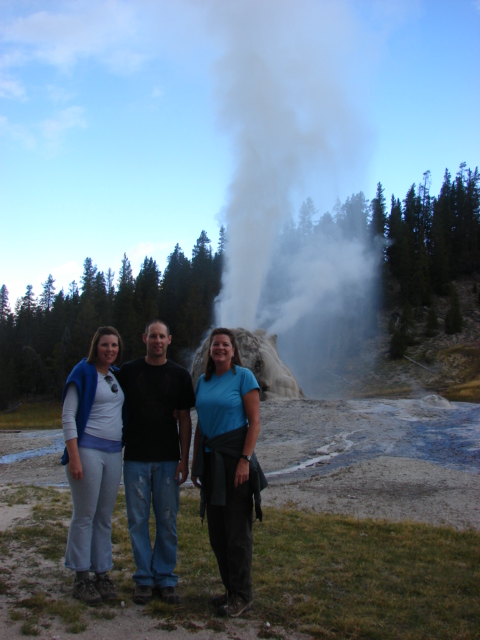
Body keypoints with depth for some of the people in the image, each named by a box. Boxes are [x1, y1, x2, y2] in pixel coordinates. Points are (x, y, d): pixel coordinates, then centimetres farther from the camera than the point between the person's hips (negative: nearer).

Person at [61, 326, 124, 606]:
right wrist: (74, 457, -15)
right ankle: (82, 579, 9)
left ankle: (102, 573, 18)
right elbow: (68, 417, -9)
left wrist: (124, 447, 10)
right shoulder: (83, 372, -4)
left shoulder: (118, 375, 14)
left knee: (105, 516, 9)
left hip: (114, 451, 6)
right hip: (88, 449, -6)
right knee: (85, 515, -1)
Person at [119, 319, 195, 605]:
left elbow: (184, 418, 4)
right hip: (135, 458, 0)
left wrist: (184, 459, -3)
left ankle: (166, 579, 17)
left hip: (168, 458, 0)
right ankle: (144, 579, 16)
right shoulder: (128, 372, 5)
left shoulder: (179, 375, 5)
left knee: (167, 520, 5)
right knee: (138, 520, 4)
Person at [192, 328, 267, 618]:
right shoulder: (203, 381, 12)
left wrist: (245, 460, -18)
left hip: (234, 458, -6)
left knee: (237, 529, -2)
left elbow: (255, 421, -10)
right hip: (210, 460, 6)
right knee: (216, 530, 10)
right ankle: (231, 589, 24)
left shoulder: (244, 376, -6)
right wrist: (196, 462, 13)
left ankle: (242, 595, 11)